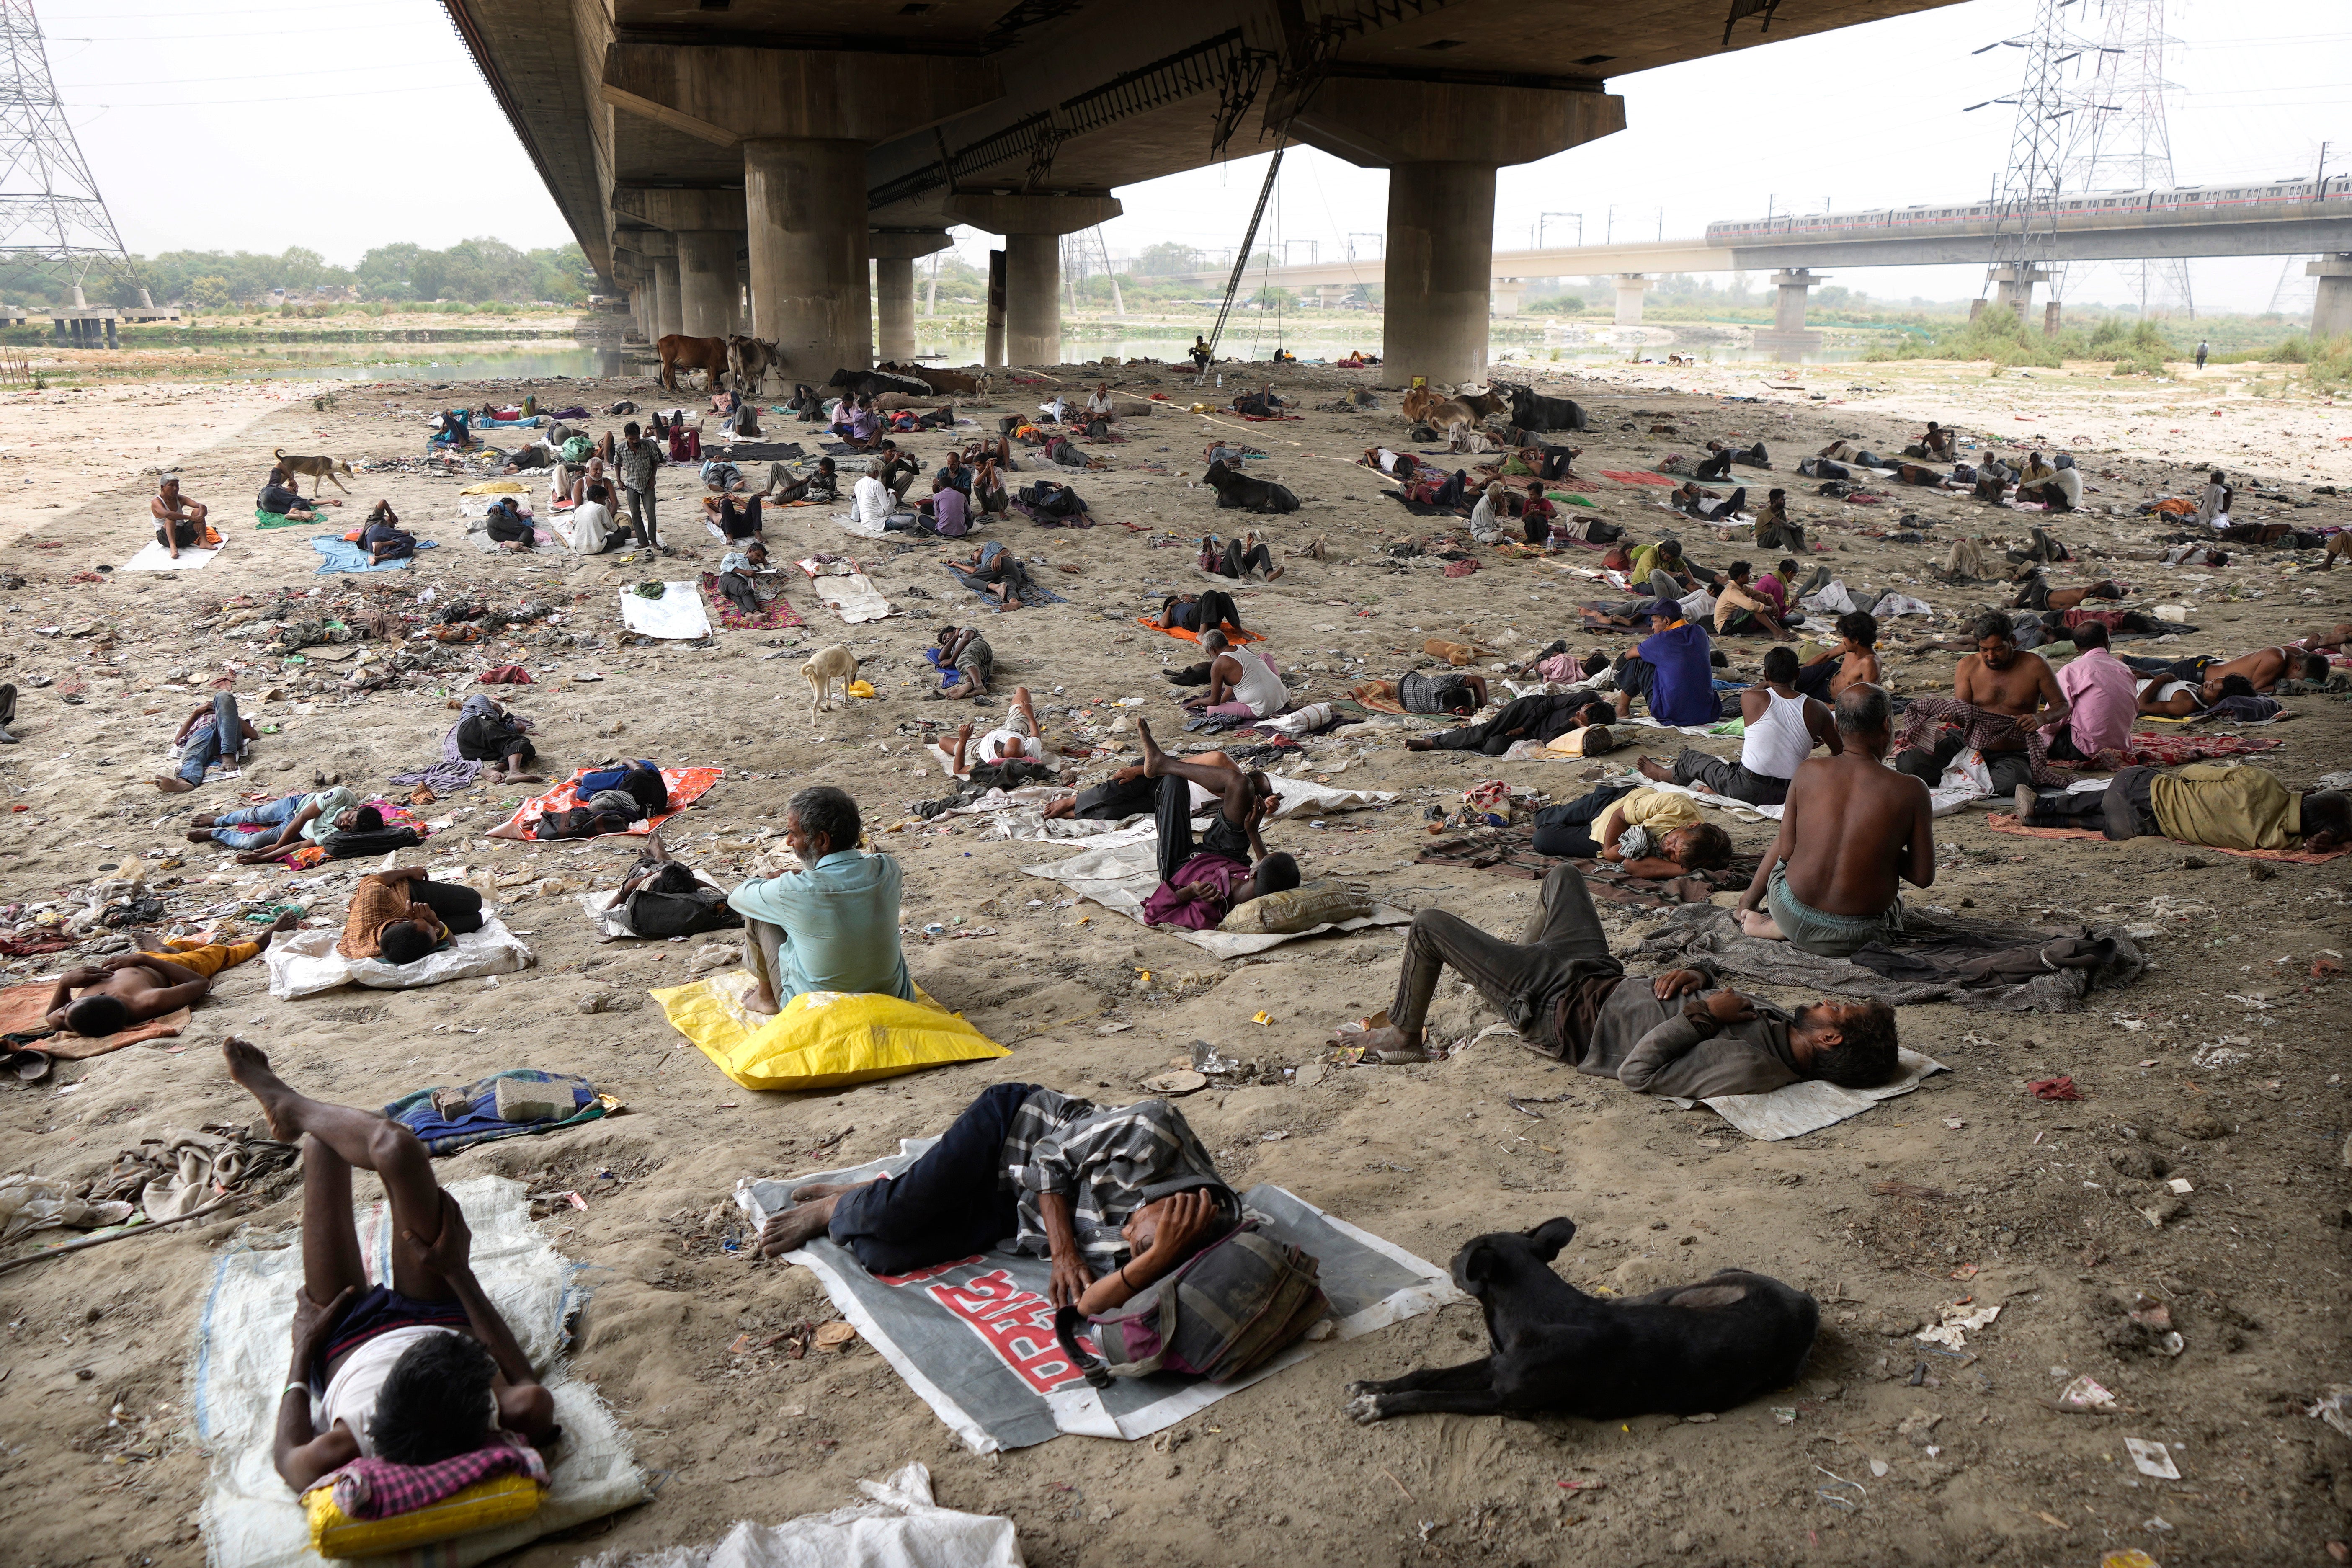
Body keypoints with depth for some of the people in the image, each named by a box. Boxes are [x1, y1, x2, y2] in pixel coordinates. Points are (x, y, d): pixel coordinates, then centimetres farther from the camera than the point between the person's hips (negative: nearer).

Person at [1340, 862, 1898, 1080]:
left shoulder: (1752, 1067, -33)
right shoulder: (1775, 1022, -8)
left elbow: (1638, 1072, -33)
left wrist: (1700, 1012, -32)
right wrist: (1698, 976, -11)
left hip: (1564, 1010, -9)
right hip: (1608, 982, 9)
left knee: (1430, 923, -2)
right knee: (1563, 876, 29)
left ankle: (1403, 1038, 24)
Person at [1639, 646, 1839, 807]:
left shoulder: (1751, 698, -7)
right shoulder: (1817, 710, -2)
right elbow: (1839, 751, 12)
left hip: (1747, 790, -3)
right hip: (1789, 794, 3)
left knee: (1689, 757, 25)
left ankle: (1663, 775, 52)